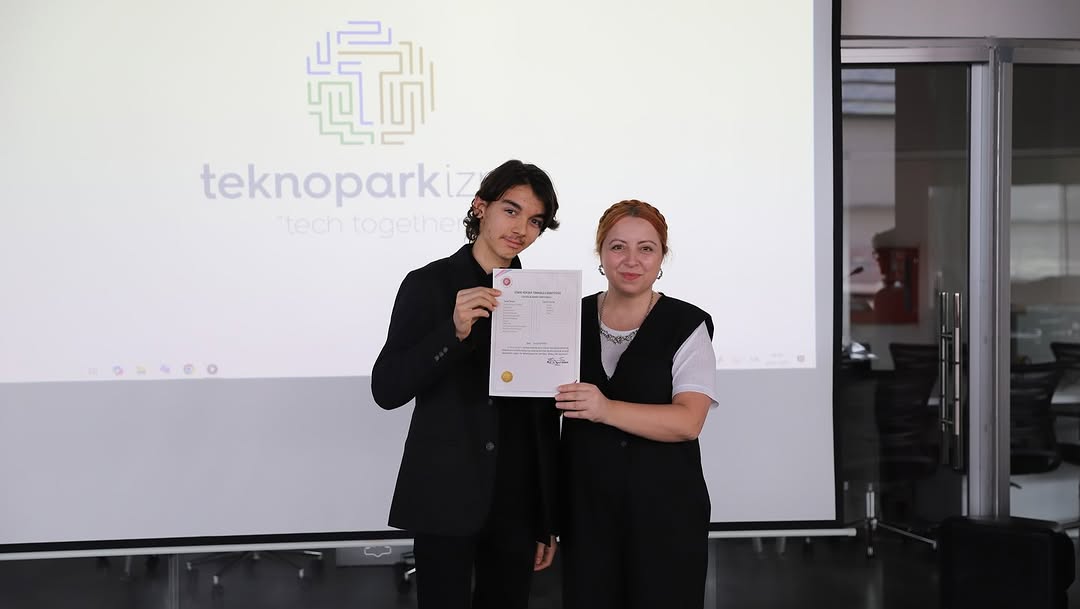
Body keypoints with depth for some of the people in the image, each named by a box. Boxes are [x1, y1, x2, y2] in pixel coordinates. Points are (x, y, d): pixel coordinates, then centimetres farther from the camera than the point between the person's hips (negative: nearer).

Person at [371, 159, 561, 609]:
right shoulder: (429, 285, -4)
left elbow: (546, 412, 10)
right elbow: (386, 390, -11)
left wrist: (549, 520, 11)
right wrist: (454, 331, -25)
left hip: (518, 503, 4)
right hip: (446, 499, -4)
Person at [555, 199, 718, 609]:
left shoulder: (686, 325, -6)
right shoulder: (573, 319, 5)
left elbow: (687, 421, -18)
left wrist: (607, 409, -29)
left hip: (665, 512, -3)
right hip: (586, 510, 3)